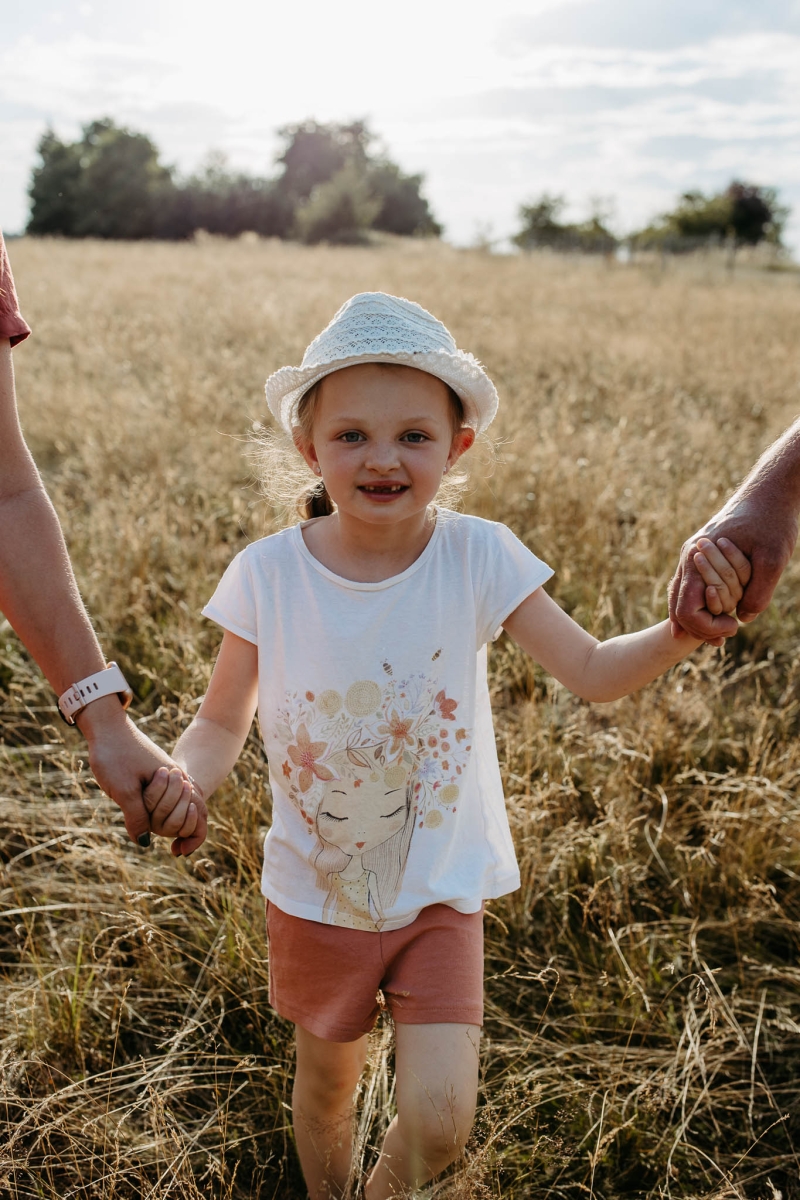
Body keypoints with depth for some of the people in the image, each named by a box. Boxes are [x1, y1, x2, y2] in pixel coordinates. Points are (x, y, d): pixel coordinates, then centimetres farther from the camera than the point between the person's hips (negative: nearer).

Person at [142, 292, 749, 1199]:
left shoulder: (478, 558, -15)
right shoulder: (267, 575, -16)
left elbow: (591, 671, -13)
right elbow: (222, 723, -7)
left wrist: (682, 633, -31)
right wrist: (180, 773, -28)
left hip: (439, 891, 0)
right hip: (315, 894, 1)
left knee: (439, 1118, -6)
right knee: (326, 1082, 21)